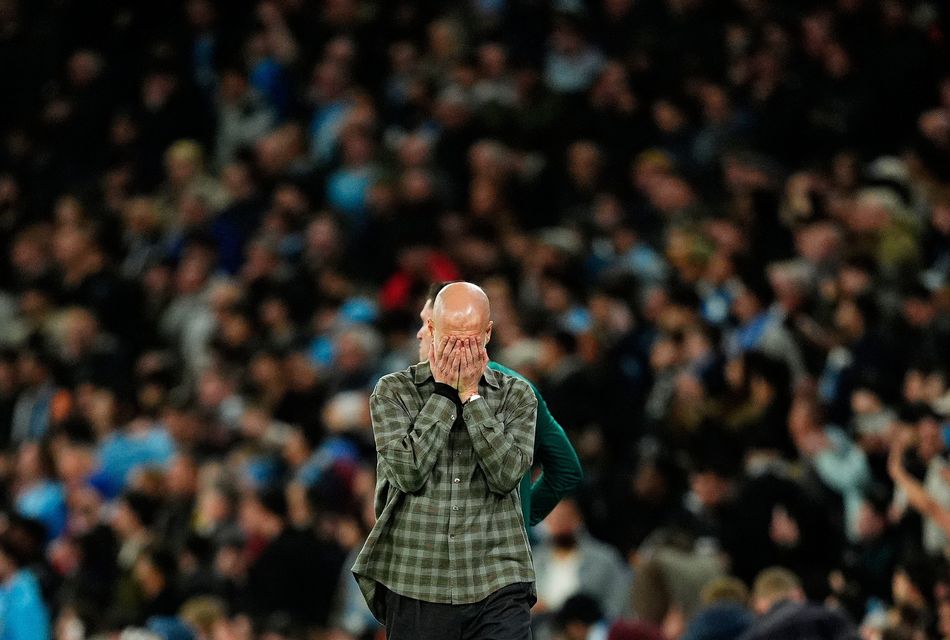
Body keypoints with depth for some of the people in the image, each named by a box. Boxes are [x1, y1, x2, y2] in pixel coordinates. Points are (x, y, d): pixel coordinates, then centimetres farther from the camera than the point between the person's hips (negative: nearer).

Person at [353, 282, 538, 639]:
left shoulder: (516, 395, 9)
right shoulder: (393, 391, 5)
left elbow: (507, 474, -7)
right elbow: (409, 472, -9)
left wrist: (470, 395, -7)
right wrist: (443, 393, -6)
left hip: (497, 585, 0)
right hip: (414, 585, 0)